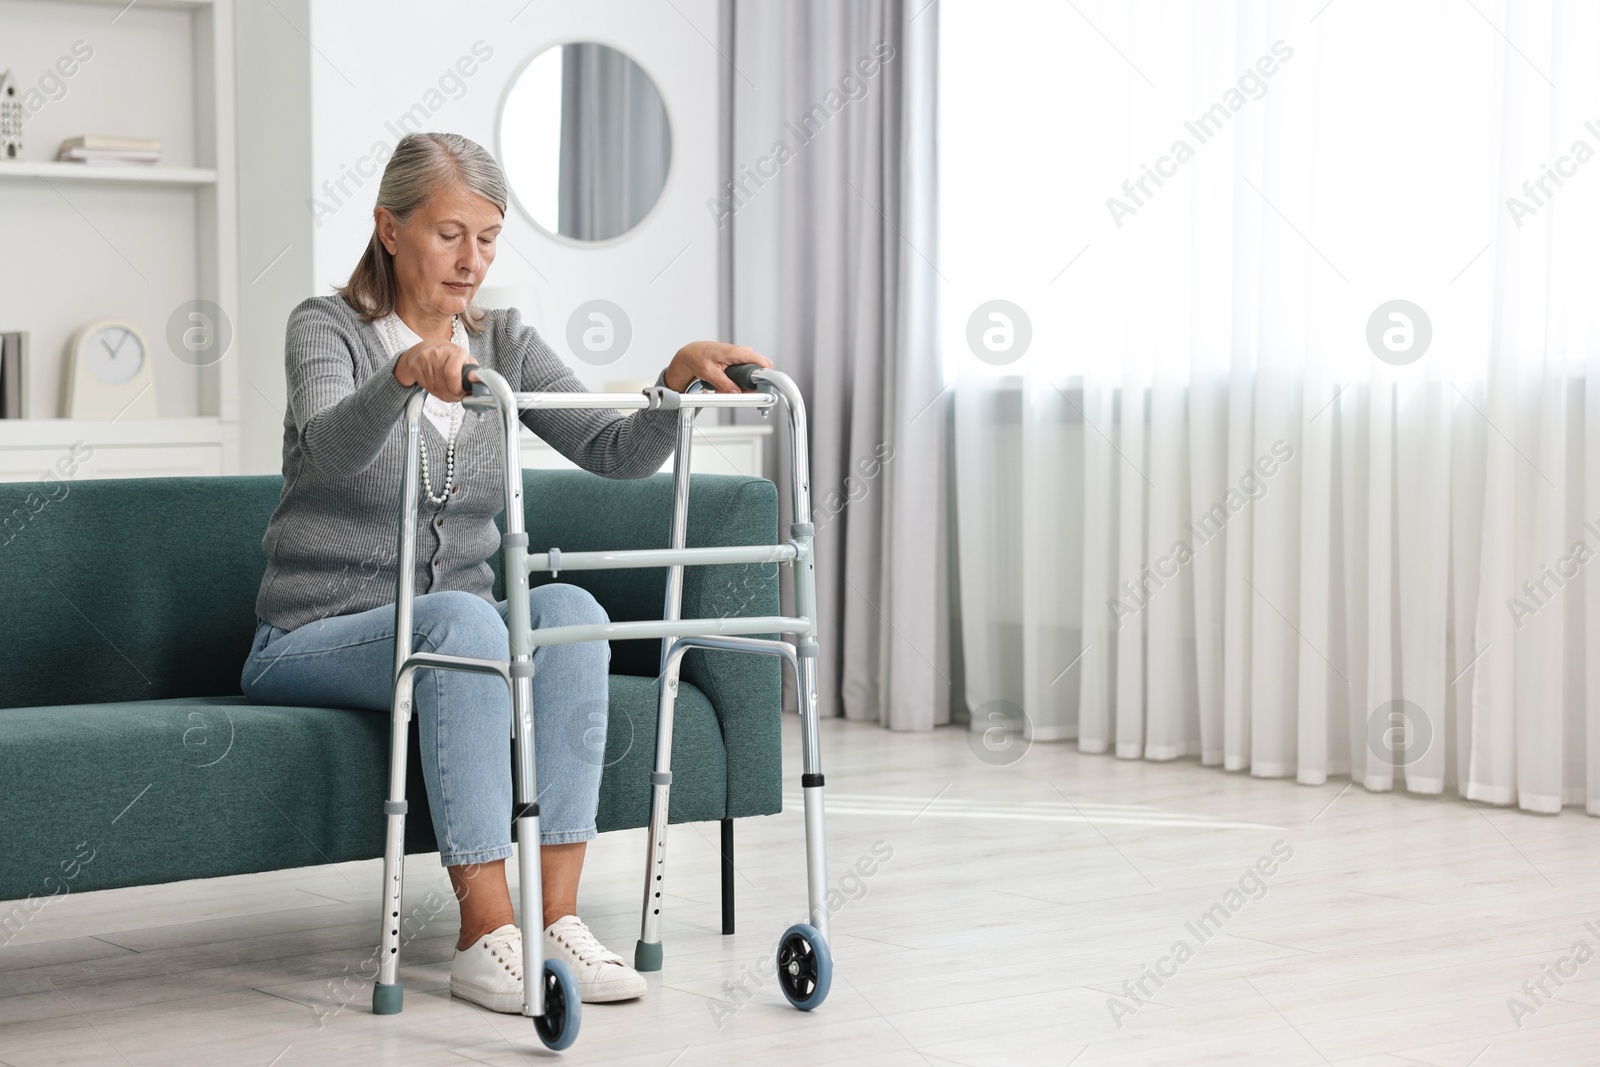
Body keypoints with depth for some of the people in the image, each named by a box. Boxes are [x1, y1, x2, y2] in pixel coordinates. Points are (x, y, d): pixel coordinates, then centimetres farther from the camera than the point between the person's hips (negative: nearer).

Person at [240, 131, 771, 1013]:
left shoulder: (505, 343, 8)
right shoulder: (328, 327, -7)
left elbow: (617, 453, -5)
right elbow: (330, 448, -29)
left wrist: (677, 380, -25)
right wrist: (406, 372, -49)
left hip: (455, 629, 5)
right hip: (315, 638, -4)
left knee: (569, 609, -27)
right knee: (461, 617, -35)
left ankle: (556, 917, -29)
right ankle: (486, 938, -36)